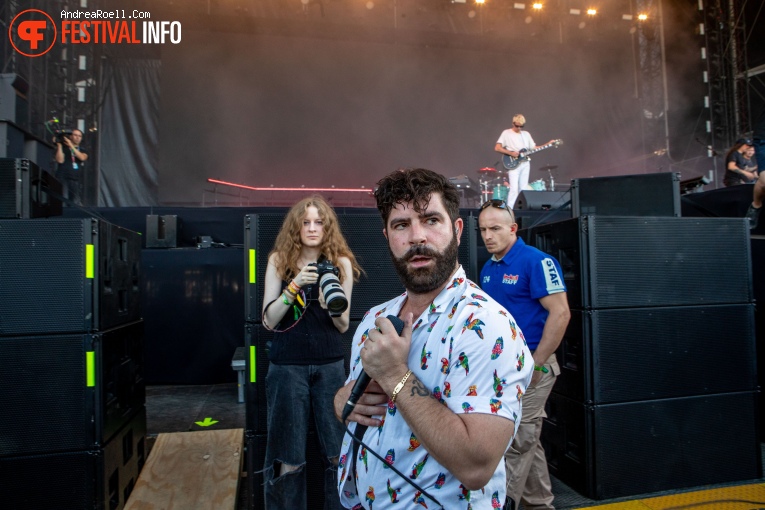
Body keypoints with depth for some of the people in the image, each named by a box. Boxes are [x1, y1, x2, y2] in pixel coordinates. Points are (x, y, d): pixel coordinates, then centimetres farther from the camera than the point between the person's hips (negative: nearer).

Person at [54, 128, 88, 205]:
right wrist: (59, 145, -4)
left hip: (76, 181, 3)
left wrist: (71, 146, -8)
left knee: (77, 204, -5)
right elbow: (60, 160, -5)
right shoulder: (63, 148, 12)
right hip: (63, 179, -3)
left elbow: (82, 158, -5)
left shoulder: (82, 151, 19)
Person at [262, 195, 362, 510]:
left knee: (339, 454, 8)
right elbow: (269, 321, -5)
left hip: (329, 365, 1)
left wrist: (331, 305, -20)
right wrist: (294, 286, -19)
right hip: (287, 366, 0)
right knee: (287, 460, 6)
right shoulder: (279, 261, -1)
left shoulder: (341, 263, -1)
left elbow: (343, 325, 1)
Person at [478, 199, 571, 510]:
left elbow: (560, 313, -20)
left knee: (517, 443, 0)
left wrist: (535, 365, -19)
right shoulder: (488, 268, 9)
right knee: (527, 441, 18)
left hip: (530, 364, -8)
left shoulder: (537, 262, -15)